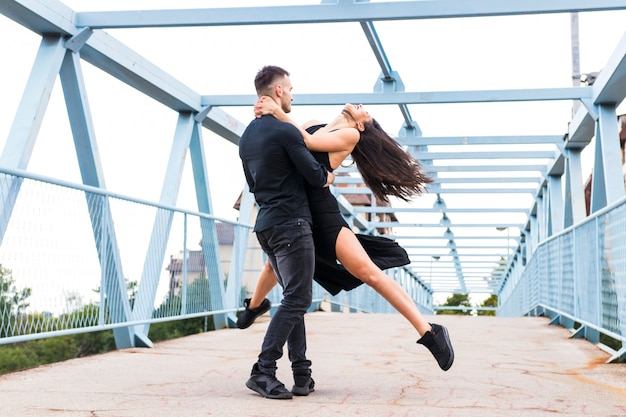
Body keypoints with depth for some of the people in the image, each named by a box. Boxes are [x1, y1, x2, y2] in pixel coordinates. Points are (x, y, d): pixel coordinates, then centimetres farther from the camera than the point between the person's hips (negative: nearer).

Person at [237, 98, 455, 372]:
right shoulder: (313, 125, 16)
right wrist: (264, 114, -7)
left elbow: (308, 142, -15)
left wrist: (277, 111, -16)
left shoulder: (351, 135, -3)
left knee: (369, 272, -15)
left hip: (323, 213, -7)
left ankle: (429, 332, -13)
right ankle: (255, 305, 60)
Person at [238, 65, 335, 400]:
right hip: (292, 224, -9)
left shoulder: (247, 136, 15)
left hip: (266, 225, 9)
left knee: (294, 298, 11)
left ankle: (301, 375, 9)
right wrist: (330, 174, 11)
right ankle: (263, 371, -10)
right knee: (297, 299, -7)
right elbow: (317, 178, -10)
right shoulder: (285, 131, -12)